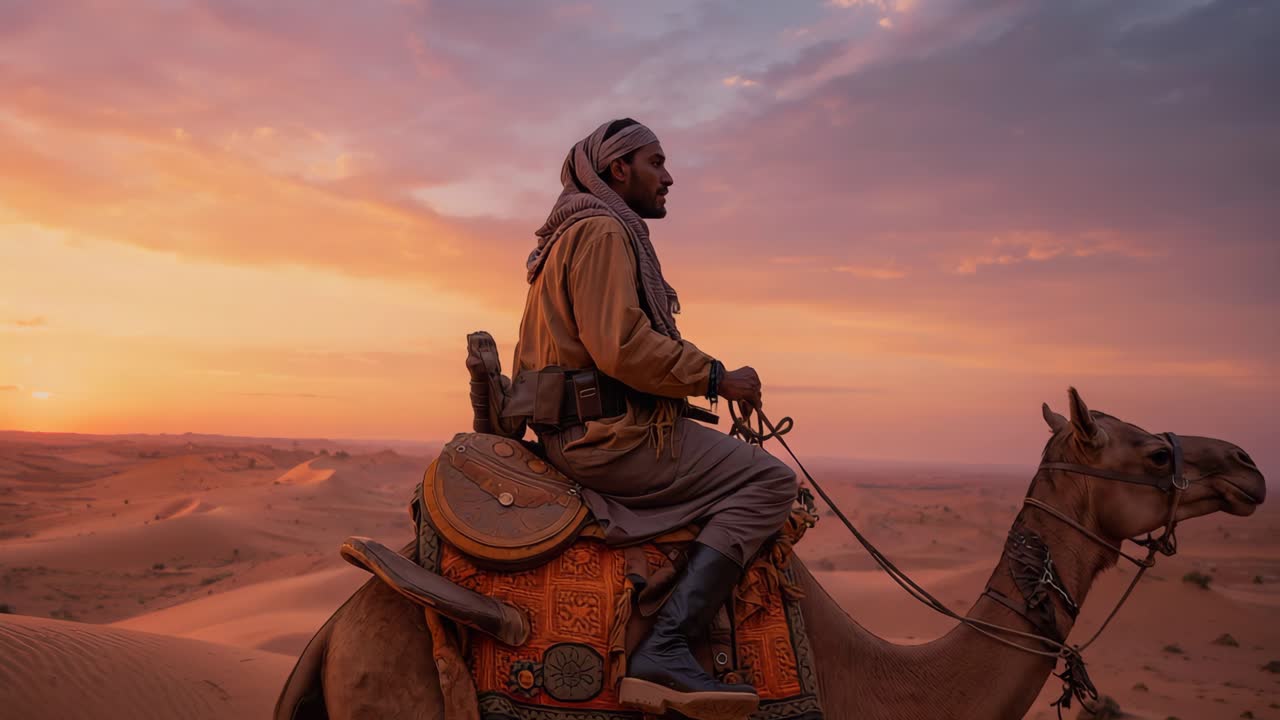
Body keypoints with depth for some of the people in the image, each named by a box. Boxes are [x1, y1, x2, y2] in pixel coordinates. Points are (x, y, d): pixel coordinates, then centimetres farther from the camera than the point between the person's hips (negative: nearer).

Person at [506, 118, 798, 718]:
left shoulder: (578, 233, 24)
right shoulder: (602, 231, -10)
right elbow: (622, 346, -22)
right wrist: (715, 377, -11)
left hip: (574, 429, 11)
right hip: (609, 434, -11)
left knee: (745, 467, 25)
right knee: (768, 481, -14)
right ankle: (665, 651, -22)